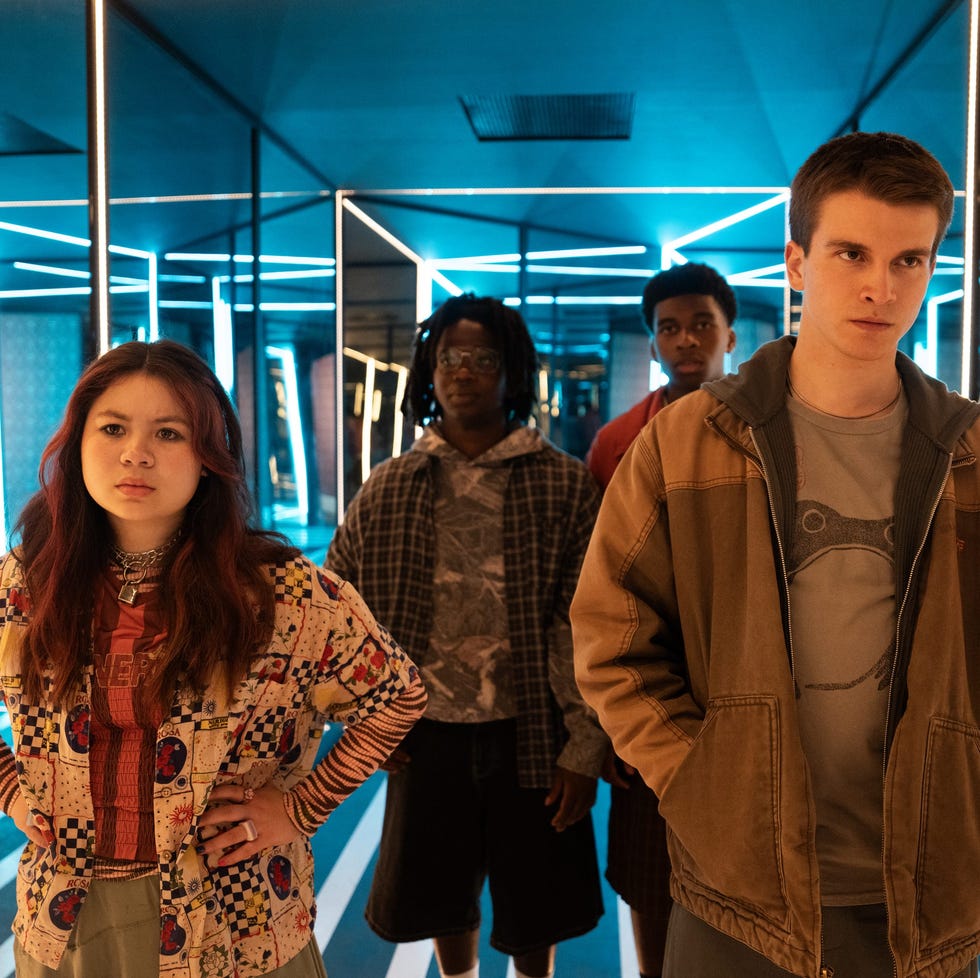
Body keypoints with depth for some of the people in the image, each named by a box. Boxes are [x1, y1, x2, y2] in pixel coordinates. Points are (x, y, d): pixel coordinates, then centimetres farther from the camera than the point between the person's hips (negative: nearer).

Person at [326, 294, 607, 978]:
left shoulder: (566, 485, -4)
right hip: (426, 734, 2)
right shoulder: (388, 490, 3)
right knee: (442, 896, 18)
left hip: (530, 735, -2)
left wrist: (585, 749, -11)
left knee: (534, 906, 14)